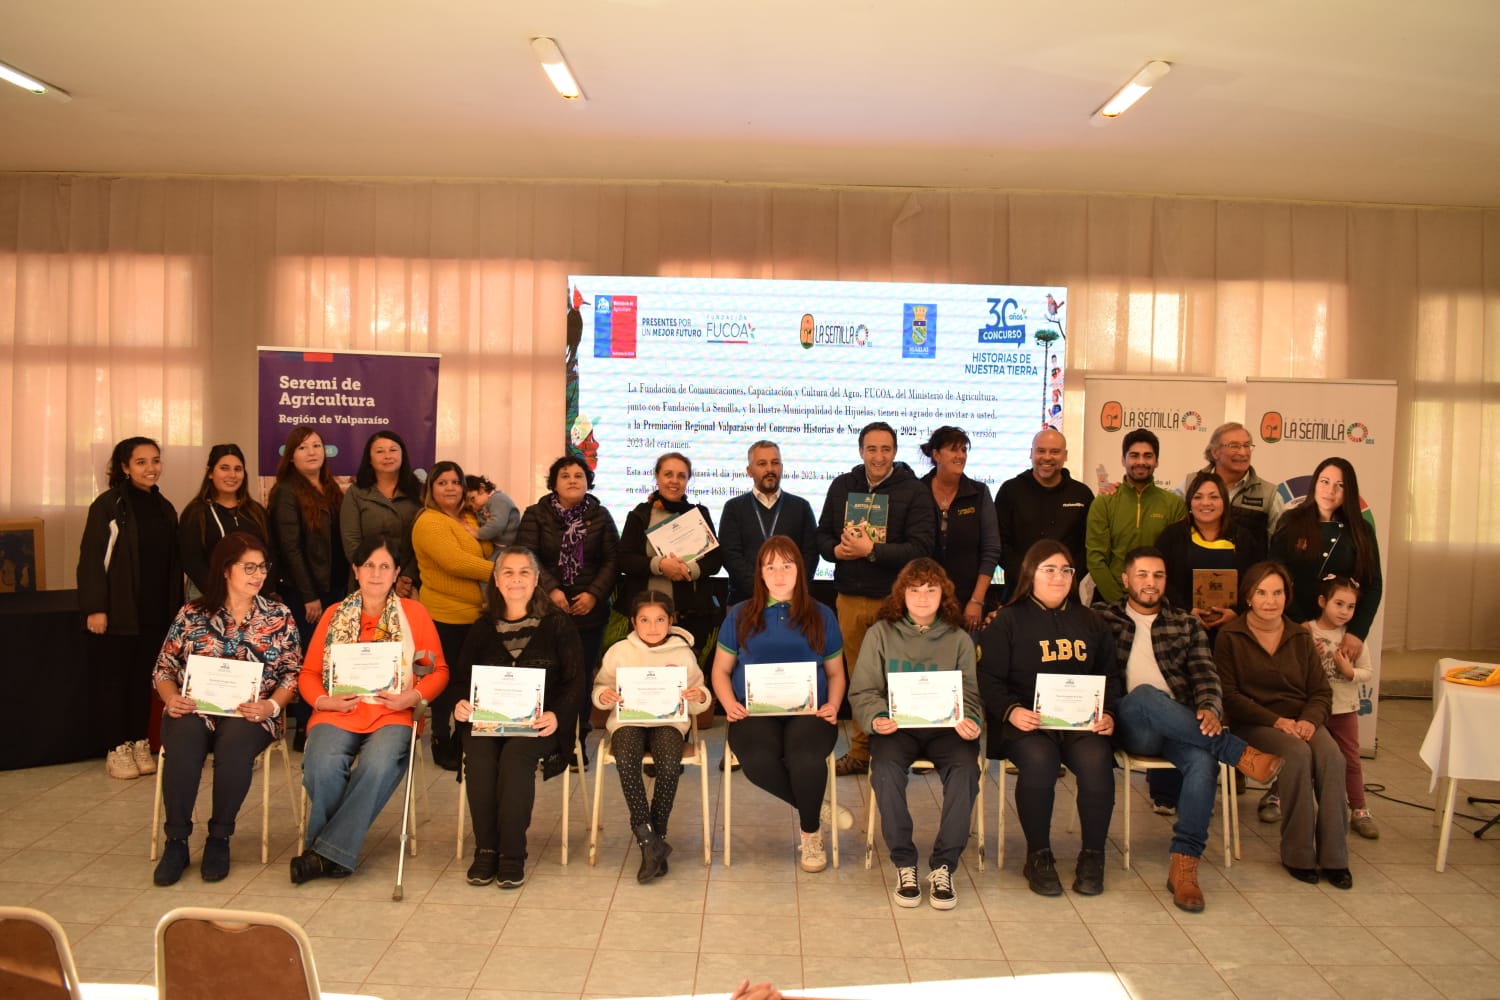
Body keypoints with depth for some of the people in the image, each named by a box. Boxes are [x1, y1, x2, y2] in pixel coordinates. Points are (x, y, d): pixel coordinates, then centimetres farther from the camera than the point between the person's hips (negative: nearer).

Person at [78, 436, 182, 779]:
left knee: (143, 679, 11)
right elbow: (91, 558, -10)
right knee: (112, 679, 3)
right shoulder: (109, 505, -6)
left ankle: (140, 744, 20)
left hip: (155, 611, 5)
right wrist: (94, 607, -14)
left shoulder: (165, 508, 11)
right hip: (118, 611, -5)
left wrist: (175, 607, 12)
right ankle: (116, 749, 11)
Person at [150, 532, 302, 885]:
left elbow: (292, 673, 5)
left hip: (250, 714, -1)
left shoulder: (279, 616, 9)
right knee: (183, 738, -34)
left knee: (234, 741, -35)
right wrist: (171, 698, -9)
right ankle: (176, 840, -18)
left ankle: (219, 839, -14)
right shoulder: (192, 614, 10)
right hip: (193, 710, 1)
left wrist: (271, 705, -13)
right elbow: (164, 668, 11)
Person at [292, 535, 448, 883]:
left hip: (392, 715, -1)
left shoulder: (414, 613, 14)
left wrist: (414, 696, -8)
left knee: (378, 766, -33)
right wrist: (322, 700, -5)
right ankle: (334, 854, -10)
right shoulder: (335, 615, 18)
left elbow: (439, 671, 11)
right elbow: (308, 674, 16)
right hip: (338, 714, 1)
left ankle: (328, 852, -20)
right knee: (322, 766, -31)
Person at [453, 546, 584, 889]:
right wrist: (460, 704, -10)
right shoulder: (483, 628, 17)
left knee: (515, 754, -34)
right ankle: (486, 848, -18)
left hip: (539, 723, -2)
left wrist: (557, 715, -17)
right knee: (479, 755, -30)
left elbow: (575, 681, 2)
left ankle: (512, 854, -22)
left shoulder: (557, 625, 7)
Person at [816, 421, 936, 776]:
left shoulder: (914, 491, -5)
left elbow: (921, 547, -14)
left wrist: (871, 551, -20)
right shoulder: (842, 486, 9)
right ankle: (860, 750, 22)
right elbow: (823, 534, 13)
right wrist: (836, 550, -10)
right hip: (850, 598, 4)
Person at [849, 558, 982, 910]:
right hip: (896, 727, -1)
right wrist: (876, 718, -16)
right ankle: (904, 864, -16)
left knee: (966, 768, -30)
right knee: (885, 767, -32)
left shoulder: (959, 638, 11)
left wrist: (969, 721, -14)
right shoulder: (881, 633, 8)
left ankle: (943, 866, -17)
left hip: (945, 727, 1)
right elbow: (863, 691, 4)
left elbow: (970, 693, 9)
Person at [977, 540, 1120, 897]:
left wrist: (1107, 713, 0)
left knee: (1096, 762, -29)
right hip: (1026, 722, -3)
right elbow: (989, 679, 1)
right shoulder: (1007, 621, 8)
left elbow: (1110, 676, 19)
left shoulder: (1091, 622, 21)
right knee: (1038, 761, -34)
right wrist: (1010, 710, -17)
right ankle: (1038, 856, -13)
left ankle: (1093, 856, -9)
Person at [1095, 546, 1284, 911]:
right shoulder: (1104, 619, 14)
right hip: (1129, 725, -2)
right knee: (1146, 696, -37)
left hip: (1180, 728, 2)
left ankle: (1184, 865, -28)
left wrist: (1210, 710, -14)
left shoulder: (1187, 624, 20)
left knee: (1204, 760, -31)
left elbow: (1205, 675, 8)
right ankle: (1241, 755, -31)